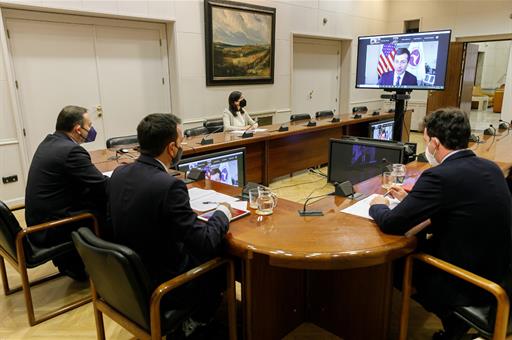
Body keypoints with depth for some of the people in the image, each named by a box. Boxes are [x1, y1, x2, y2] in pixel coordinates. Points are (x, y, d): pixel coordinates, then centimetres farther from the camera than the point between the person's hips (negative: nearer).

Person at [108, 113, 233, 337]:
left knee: (198, 250, 25)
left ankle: (189, 319, 35)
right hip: (161, 286, -7)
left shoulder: (119, 173, -6)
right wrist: (222, 213, -6)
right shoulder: (169, 185, -30)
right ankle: (195, 323, 33)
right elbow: (205, 242, -25)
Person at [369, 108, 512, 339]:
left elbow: (391, 225, -21)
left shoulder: (440, 176, -25)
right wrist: (411, 197, 17)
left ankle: (453, 321, 27)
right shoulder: (490, 167, 0)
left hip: (467, 285, -8)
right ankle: (455, 320, 27)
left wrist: (378, 207, 0)